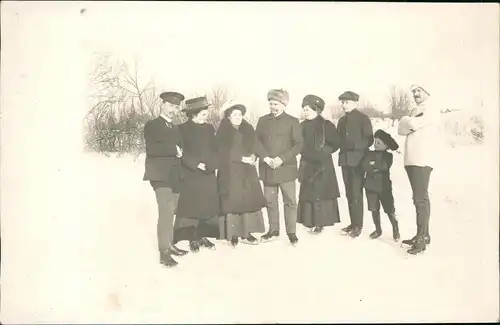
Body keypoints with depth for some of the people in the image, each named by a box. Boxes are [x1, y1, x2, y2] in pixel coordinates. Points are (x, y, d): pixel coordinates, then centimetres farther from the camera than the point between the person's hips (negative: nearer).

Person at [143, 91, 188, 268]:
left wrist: (179, 152, -2)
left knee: (170, 212, 11)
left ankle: (169, 245, 21)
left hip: (174, 175, 7)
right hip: (161, 175, -7)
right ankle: (164, 252, -10)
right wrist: (173, 150, -12)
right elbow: (152, 149, -16)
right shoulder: (152, 125, -2)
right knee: (166, 212, -14)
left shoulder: (175, 128, 21)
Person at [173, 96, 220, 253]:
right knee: (191, 207, -2)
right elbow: (182, 152, -10)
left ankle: (204, 236, 18)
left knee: (209, 207, 6)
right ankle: (193, 239, 8)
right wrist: (197, 165, -16)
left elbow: (215, 150, 8)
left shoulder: (209, 128, 10)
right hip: (190, 175, -5)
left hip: (209, 175, 5)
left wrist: (211, 164, -10)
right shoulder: (182, 129, -5)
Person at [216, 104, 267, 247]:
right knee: (232, 201, -4)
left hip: (247, 171, 5)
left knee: (249, 200, 1)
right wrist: (242, 158, -16)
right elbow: (224, 152, -11)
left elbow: (256, 146, 10)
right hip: (230, 172, -4)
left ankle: (246, 233, 9)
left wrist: (253, 156, -11)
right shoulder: (223, 133, -2)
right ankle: (233, 235, 4)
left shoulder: (248, 130, 12)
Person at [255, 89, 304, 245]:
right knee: (270, 201, 11)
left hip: (286, 168, -3)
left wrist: (282, 159, -16)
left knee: (290, 201, 1)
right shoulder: (263, 120, 9)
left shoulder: (292, 121, -1)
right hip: (267, 168, 3)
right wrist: (265, 157, -10)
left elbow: (298, 144, -6)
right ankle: (273, 230, 24)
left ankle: (291, 232, 14)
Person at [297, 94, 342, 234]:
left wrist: (322, 152, -10)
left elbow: (335, 143, -4)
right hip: (307, 164, 4)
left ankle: (320, 222, 4)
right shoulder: (302, 126, 7)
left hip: (323, 165, -4)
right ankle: (311, 221, 11)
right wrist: (305, 152, -4)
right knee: (307, 193, 4)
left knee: (322, 192, -3)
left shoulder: (326, 125, -6)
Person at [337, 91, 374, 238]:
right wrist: (341, 146, -1)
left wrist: (354, 145, -21)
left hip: (358, 160, -6)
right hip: (345, 160, 6)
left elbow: (369, 140, -9)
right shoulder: (342, 120, 17)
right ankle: (353, 223, 16)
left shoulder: (363, 118, -2)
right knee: (349, 193, 8)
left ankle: (358, 225, 2)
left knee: (356, 194, -6)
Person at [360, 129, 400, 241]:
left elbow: (385, 166, -19)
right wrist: (377, 168, -18)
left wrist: (373, 165, -12)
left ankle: (395, 228, 21)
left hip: (384, 186, -3)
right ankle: (378, 229, 23)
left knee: (389, 209, 1)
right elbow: (364, 165, -11)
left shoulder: (388, 156, -1)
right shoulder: (369, 154, 6)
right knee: (374, 209, 9)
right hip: (371, 186, 3)